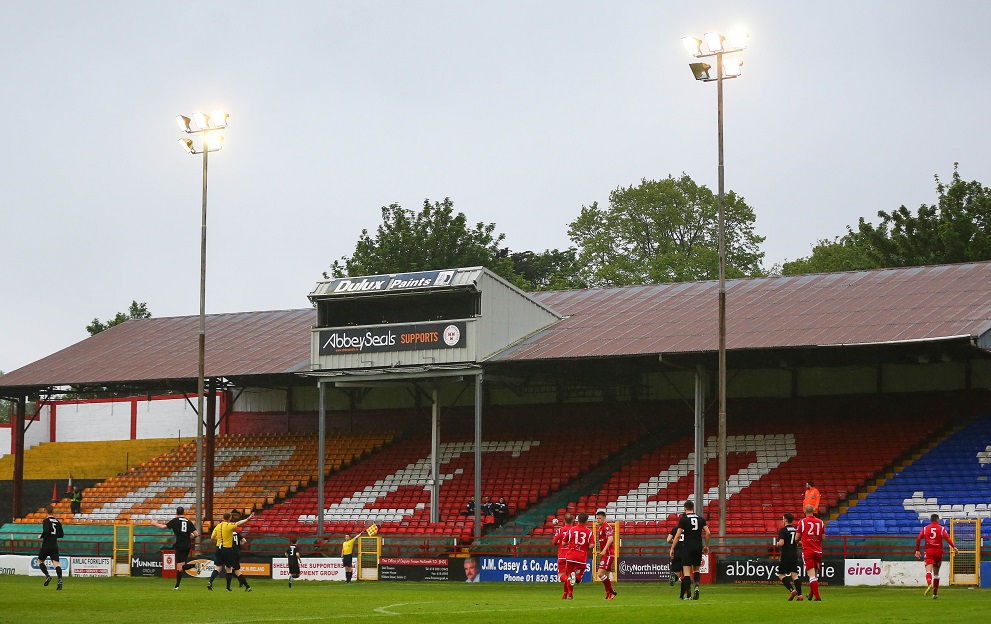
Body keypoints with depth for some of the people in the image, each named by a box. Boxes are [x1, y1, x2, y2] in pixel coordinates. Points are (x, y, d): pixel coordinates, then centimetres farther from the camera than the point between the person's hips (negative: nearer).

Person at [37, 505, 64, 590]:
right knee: (56, 563, -4)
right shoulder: (57, 522, 8)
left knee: (40, 561, 15)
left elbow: (46, 531, -23)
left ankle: (47, 576, -5)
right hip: (55, 546, 4)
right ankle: (60, 580, -23)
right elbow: (61, 535, 12)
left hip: (46, 545, -4)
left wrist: (41, 536, -4)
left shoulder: (46, 521, -8)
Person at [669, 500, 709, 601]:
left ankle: (688, 595, -9)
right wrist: (706, 546, 14)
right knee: (696, 569, 19)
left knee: (686, 571, -2)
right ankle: (697, 586, -7)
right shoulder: (700, 518, 7)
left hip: (687, 546, -4)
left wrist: (672, 549, -4)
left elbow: (678, 535, -8)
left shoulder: (683, 519, -4)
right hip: (698, 546, 4)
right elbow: (707, 533, 3)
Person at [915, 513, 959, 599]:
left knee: (928, 570, -16)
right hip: (938, 551, 1)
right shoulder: (942, 528, 5)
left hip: (929, 551, -1)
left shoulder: (925, 528, 8)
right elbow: (947, 538, -11)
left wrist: (917, 551, 9)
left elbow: (918, 539, 1)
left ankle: (929, 584, -47)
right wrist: (954, 547, -15)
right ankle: (935, 593, 20)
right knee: (936, 573, 14)